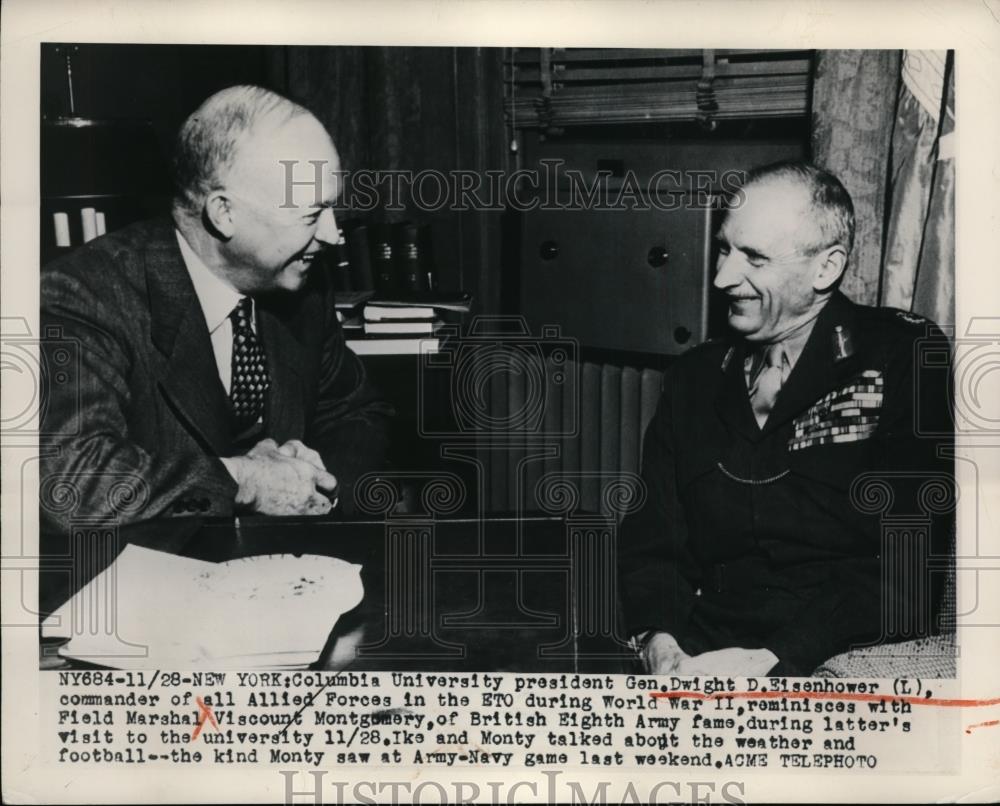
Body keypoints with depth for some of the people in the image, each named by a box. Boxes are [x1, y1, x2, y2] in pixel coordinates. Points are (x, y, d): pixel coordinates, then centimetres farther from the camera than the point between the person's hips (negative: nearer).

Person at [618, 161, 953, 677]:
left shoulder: (904, 361, -3)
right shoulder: (693, 378, 14)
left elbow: (911, 562, -11)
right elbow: (651, 541, 13)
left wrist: (774, 658, -19)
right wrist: (658, 642, -8)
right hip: (703, 659, 4)